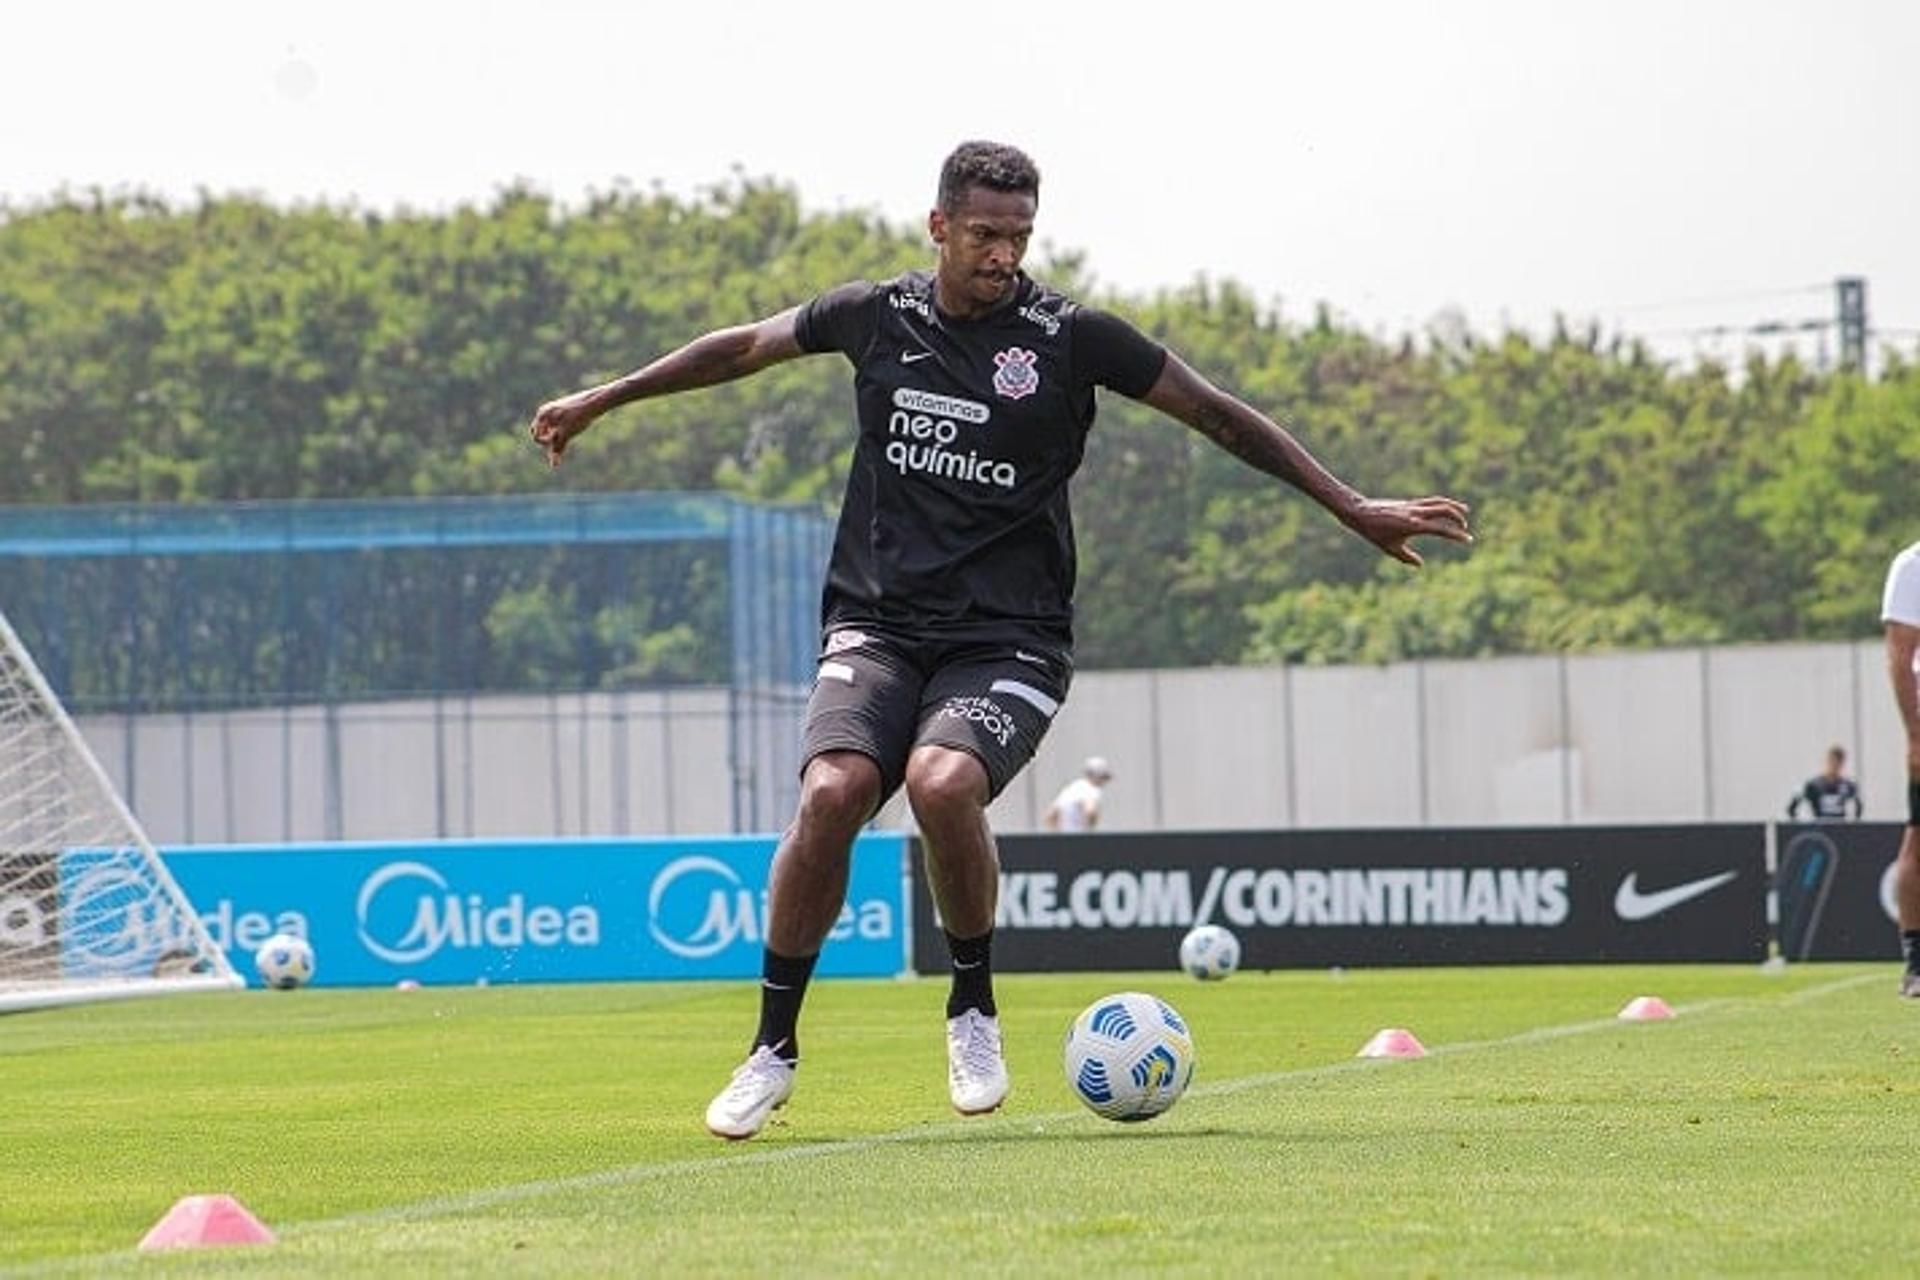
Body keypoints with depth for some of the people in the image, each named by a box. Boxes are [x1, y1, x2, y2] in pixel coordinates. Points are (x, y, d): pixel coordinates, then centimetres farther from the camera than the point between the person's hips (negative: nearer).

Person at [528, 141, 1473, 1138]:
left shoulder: (1071, 337, -3)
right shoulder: (875, 317, 4)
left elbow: (1221, 417, 3)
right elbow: (744, 347, 22)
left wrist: (1355, 511, 1)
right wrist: (599, 401, 31)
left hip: (1008, 639, -2)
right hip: (877, 622, 2)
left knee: (942, 783, -31)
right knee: (833, 791, -24)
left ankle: (973, 1008, -5)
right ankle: (773, 1049, -8)